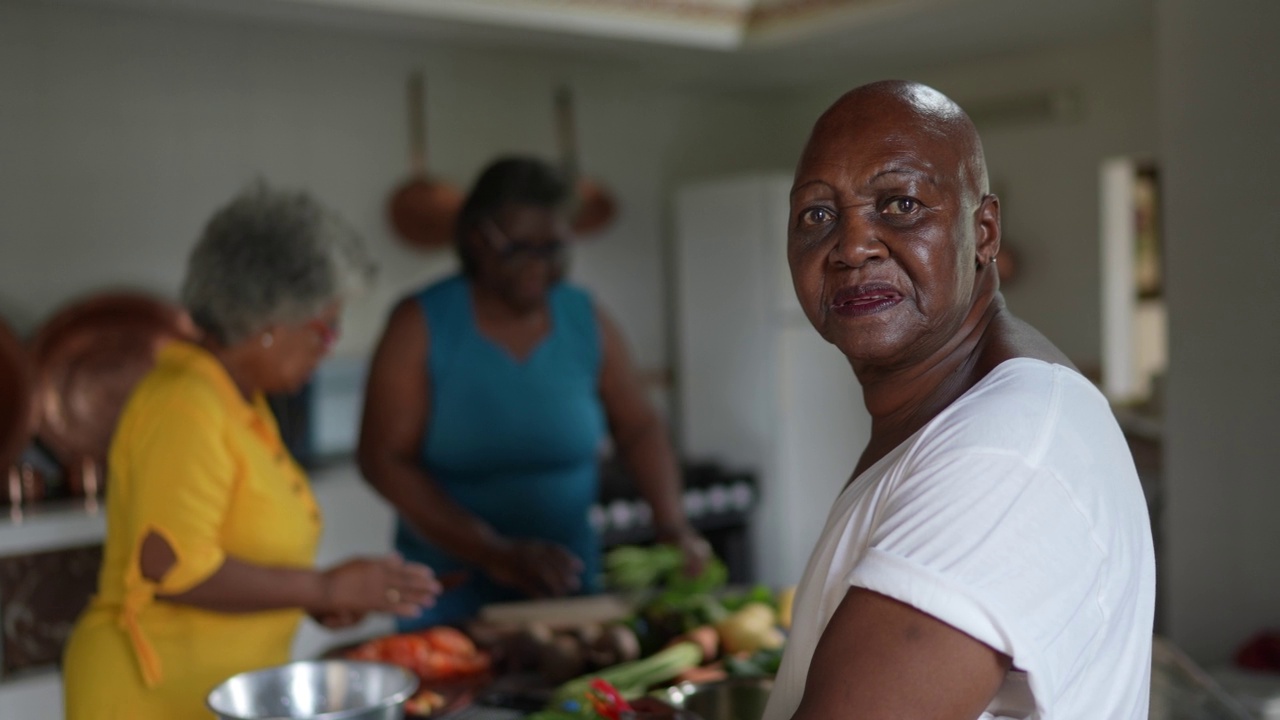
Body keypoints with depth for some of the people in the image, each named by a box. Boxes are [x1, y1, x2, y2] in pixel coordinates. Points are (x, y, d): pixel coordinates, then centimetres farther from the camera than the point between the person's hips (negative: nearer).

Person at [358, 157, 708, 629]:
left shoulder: (585, 320, 1)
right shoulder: (421, 325, -8)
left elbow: (639, 429, 9)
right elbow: (382, 460, -14)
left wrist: (672, 526, -7)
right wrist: (496, 554, -22)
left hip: (567, 585, 3)